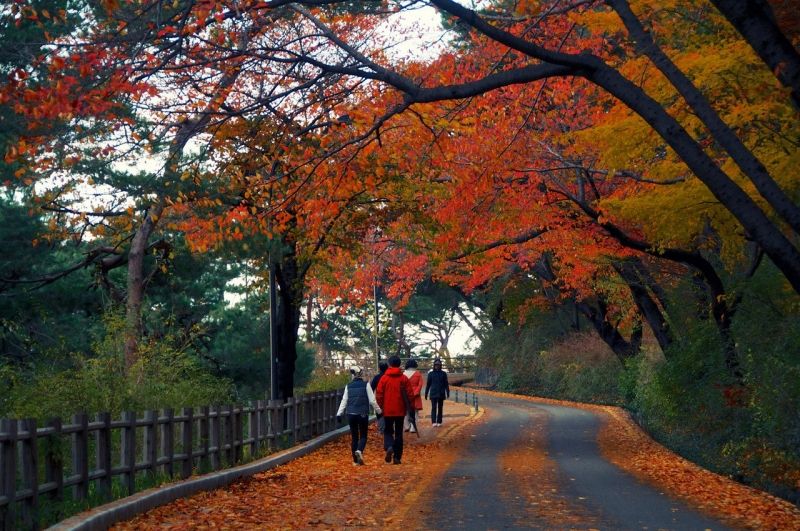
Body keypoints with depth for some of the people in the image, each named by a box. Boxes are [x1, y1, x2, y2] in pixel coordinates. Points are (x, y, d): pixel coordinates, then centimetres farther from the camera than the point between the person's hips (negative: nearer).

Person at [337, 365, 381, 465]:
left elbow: (344, 401, 3)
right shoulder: (366, 385, -3)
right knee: (363, 436, 7)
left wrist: (339, 414, 6)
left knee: (354, 437, 10)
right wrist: (379, 411, 7)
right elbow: (372, 400, -4)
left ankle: (356, 460, 8)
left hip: (351, 414, 2)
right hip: (363, 414, -2)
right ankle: (359, 450, -23)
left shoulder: (348, 386, 4)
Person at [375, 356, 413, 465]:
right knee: (399, 433, 10)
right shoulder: (404, 378, -3)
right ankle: (397, 457, 8)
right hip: (400, 410, 1)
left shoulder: (384, 378, -5)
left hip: (387, 410, -1)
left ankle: (389, 447, -16)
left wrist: (381, 407, 8)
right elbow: (409, 394, -3)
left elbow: (379, 395, -5)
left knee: (388, 431, 13)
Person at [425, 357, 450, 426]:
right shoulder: (431, 374, 4)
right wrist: (426, 394, 7)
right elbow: (428, 384, 7)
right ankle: (434, 422, -20)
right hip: (433, 394, -1)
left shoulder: (443, 374, 5)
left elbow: (446, 384, 5)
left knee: (440, 408, 7)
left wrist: (448, 393, -2)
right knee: (434, 407, -12)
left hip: (441, 394, 1)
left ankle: (439, 422, 14)